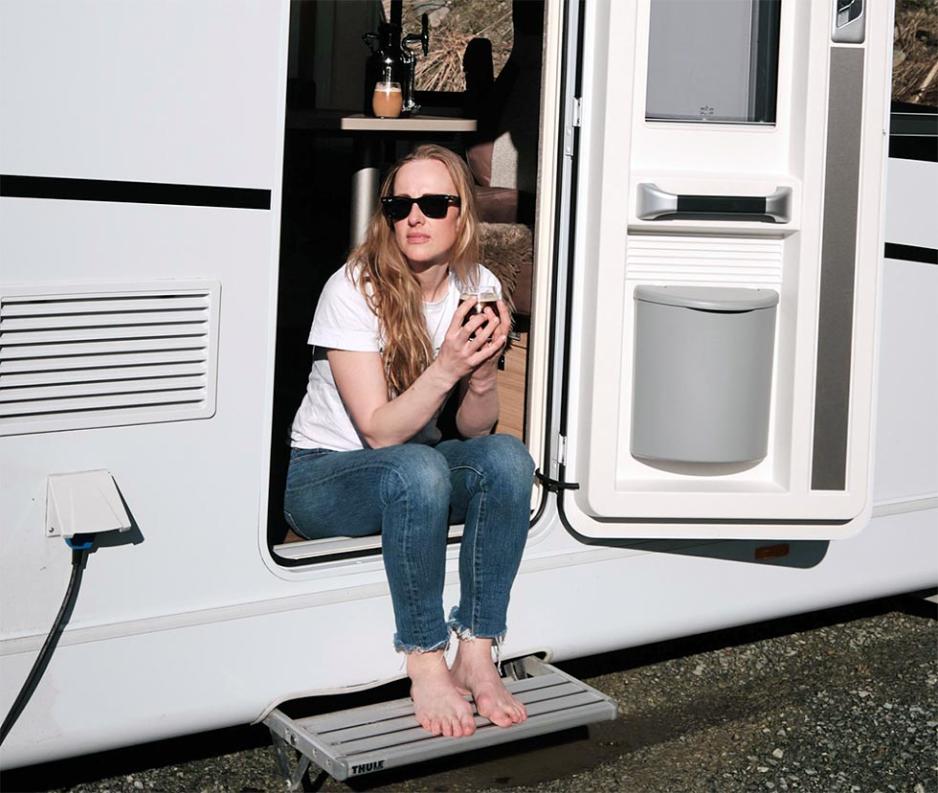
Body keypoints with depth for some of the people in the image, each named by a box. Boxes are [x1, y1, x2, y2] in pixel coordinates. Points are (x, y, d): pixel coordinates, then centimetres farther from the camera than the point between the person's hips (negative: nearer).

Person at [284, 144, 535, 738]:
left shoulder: (478, 287, -3)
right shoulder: (354, 290, -18)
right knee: (417, 469, -37)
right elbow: (379, 431, -22)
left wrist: (483, 379, -24)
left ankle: (477, 656, -22)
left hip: (424, 472, 5)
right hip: (324, 477, -5)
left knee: (507, 457, -26)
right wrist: (447, 368, -35)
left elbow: (473, 430, -2)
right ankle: (426, 665, -27)